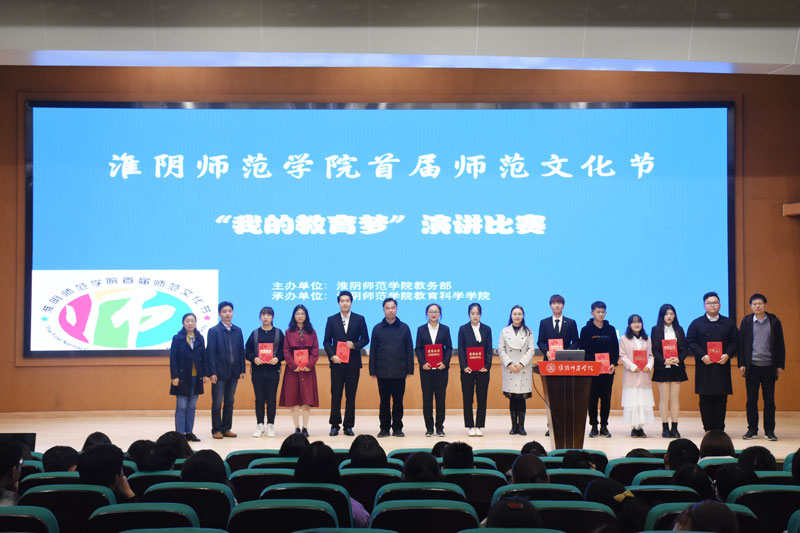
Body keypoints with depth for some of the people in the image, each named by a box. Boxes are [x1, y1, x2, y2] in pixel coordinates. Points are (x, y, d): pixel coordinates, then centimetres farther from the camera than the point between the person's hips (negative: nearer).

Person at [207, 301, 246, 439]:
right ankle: (216, 429, 7)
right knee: (217, 403, 1)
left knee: (229, 402, 10)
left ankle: (226, 428, 17)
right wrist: (212, 372, -13)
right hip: (219, 373, -4)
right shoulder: (214, 331, -4)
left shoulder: (237, 331, 9)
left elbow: (241, 351, 10)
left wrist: (242, 370, 4)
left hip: (233, 372, 4)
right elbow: (210, 353, -8)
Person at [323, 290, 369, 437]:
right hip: (337, 362, 0)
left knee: (351, 395, 2)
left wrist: (355, 345, -12)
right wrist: (332, 356, -9)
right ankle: (335, 425, 7)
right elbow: (326, 341, 6)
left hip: (353, 363, 0)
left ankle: (348, 426, 8)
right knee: (335, 394, 0)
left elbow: (365, 339, 6)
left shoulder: (359, 319, 5)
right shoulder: (332, 320, 6)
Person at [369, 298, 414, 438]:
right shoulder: (377, 328, 7)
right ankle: (384, 428, 10)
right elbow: (373, 351, 7)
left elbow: (409, 350, 6)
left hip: (399, 372, 0)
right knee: (384, 401, 4)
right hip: (383, 371, 0)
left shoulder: (404, 328, 6)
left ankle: (397, 428, 11)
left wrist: (409, 369, -1)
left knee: (398, 400, 3)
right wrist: (372, 370, 1)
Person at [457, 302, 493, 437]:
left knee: (482, 399, 1)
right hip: (467, 369, -1)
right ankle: (470, 427, 8)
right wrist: (464, 366, -11)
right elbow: (460, 349, 0)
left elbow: (489, 349, 5)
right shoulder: (463, 329, 4)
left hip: (483, 369, 1)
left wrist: (487, 365, -8)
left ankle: (479, 426, 9)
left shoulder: (487, 329, 8)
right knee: (467, 399, 2)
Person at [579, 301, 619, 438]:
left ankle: (604, 426, 8)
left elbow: (616, 349, 9)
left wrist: (614, 364, -5)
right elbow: (582, 349, -1)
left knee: (606, 398, 2)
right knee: (592, 398, 0)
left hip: (608, 370, 2)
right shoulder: (586, 330, 2)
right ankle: (593, 426, 5)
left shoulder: (610, 329, 9)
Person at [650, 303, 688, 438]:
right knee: (664, 398, -1)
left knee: (675, 398, 2)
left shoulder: (679, 330, 10)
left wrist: (679, 359, -13)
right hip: (662, 368, -2)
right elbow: (654, 349, -3)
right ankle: (665, 428, 2)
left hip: (676, 367, 2)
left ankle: (674, 428, 4)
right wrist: (664, 361, -18)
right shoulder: (656, 330, 3)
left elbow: (685, 348, 5)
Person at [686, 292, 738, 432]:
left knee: (721, 399, 0)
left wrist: (728, 355, -10)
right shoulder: (697, 323, 7)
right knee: (705, 399, -1)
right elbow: (690, 342, 1)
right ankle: (708, 429, 5)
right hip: (704, 368, -1)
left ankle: (719, 429, 6)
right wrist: (702, 356, -12)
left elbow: (735, 342, 8)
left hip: (722, 367, 1)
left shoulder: (728, 323, 11)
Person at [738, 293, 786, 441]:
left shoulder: (774, 322, 2)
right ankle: (752, 429, 12)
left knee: (769, 400, 3)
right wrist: (741, 364, -2)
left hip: (769, 367, 0)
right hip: (752, 366, 0)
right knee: (751, 400, 4)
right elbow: (741, 344, 5)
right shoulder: (746, 322, 3)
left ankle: (769, 430, 10)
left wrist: (780, 365, 1)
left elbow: (780, 345, 5)